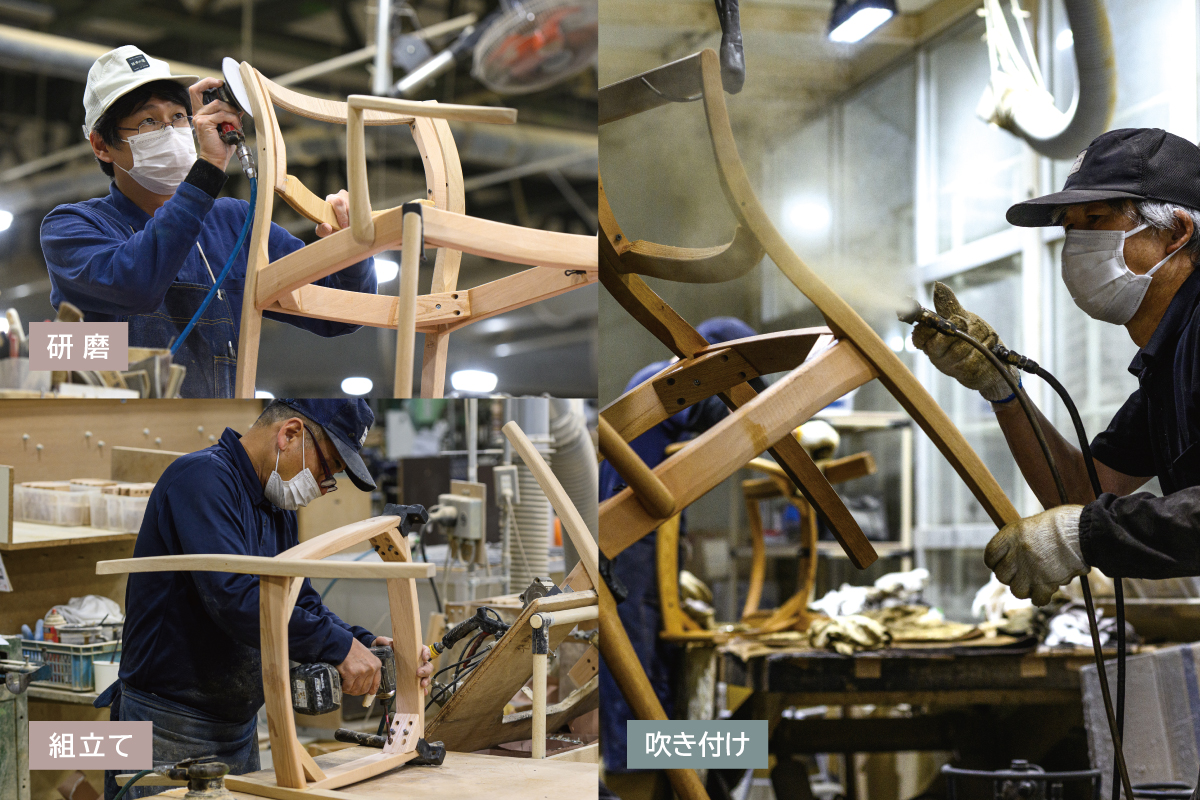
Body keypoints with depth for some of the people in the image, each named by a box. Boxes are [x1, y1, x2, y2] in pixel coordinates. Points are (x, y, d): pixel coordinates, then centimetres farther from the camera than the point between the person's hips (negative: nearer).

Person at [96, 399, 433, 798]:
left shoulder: (278, 512, 13)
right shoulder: (203, 477, -17)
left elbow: (304, 603, 13)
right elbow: (234, 597, -29)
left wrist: (366, 646, -5)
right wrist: (338, 646, -25)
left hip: (240, 732, 9)